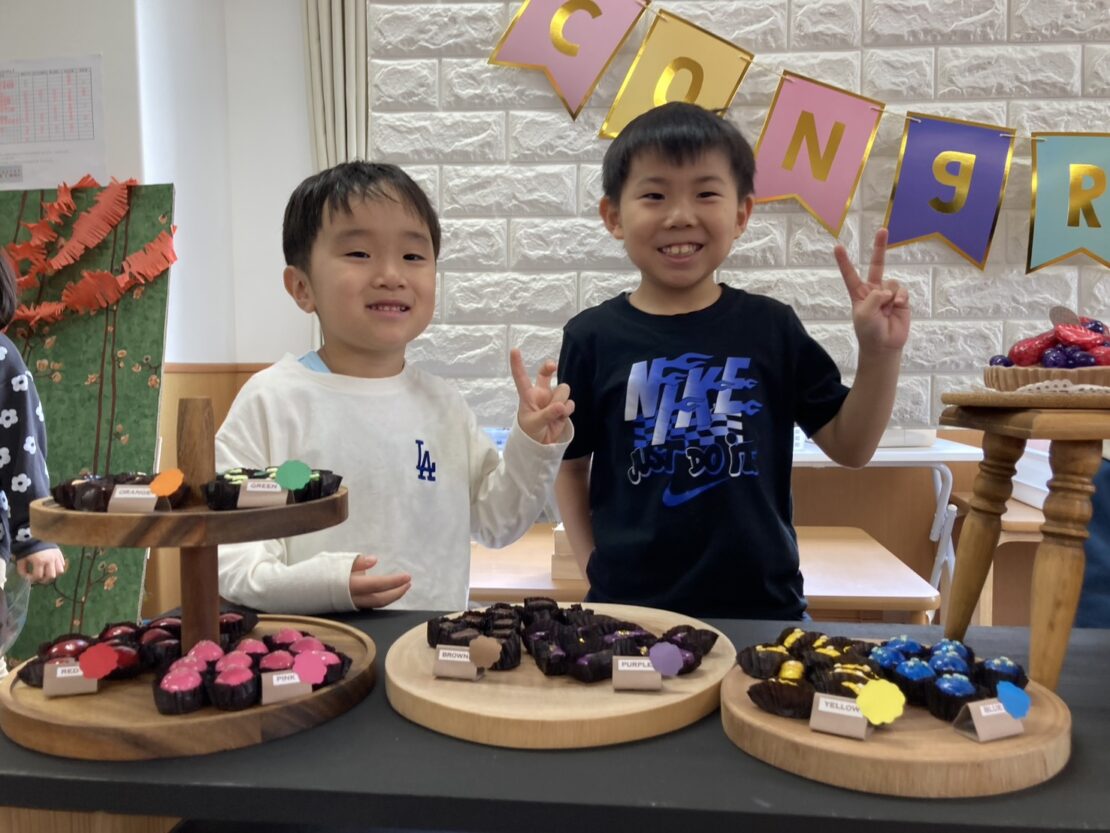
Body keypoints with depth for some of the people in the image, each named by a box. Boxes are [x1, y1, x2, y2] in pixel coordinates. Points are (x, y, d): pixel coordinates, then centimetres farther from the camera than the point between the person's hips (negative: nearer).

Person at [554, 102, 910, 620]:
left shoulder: (770, 326, -2)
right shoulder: (593, 338, -4)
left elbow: (850, 447, 4)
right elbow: (569, 466, 5)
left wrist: (880, 353, -8)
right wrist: (594, 568, -2)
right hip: (630, 605, 0)